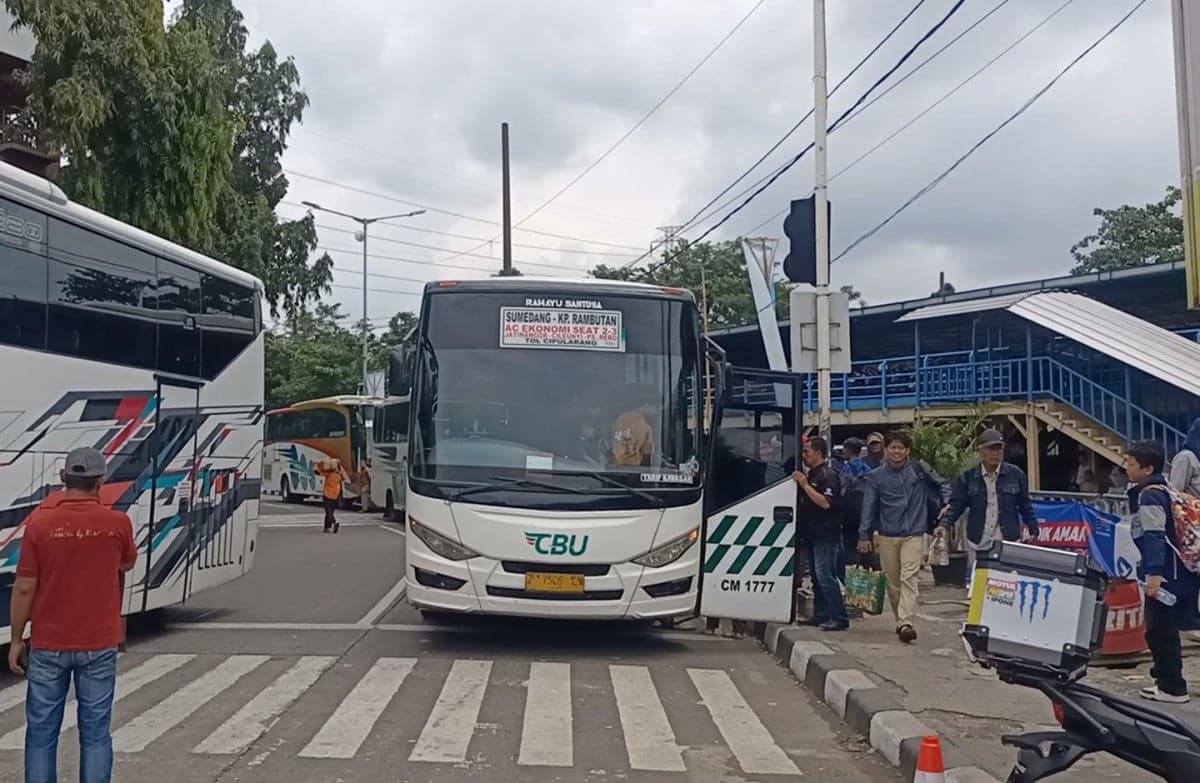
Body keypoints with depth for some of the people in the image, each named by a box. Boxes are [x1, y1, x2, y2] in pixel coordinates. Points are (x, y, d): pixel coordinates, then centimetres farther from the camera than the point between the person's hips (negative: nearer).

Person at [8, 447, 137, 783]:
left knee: (41, 732, 10)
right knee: (95, 732, 7)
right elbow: (127, 564, 14)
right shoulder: (117, 523, -7)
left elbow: (24, 588, -8)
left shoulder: (40, 522, -10)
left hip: (48, 645, 0)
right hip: (99, 645, 1)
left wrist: (16, 640, 2)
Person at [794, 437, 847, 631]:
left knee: (825, 576, -12)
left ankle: (839, 617, -9)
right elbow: (805, 502, 25)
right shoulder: (811, 475, 17)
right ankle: (820, 616, 19)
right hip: (813, 533, 10)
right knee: (816, 576, 13)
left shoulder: (828, 475, -13)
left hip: (826, 535, -10)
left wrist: (805, 485, -22)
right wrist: (799, 484, 10)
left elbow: (826, 503, -24)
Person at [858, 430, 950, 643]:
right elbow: (869, 507, 5)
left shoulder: (919, 469, 3)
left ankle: (906, 623, -23)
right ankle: (901, 620, 23)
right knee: (893, 582, 7)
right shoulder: (876, 476, 5)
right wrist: (864, 536, 2)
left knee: (909, 578, -15)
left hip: (914, 534, -2)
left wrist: (947, 504, 1)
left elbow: (942, 484, 17)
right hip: (887, 536, 2)